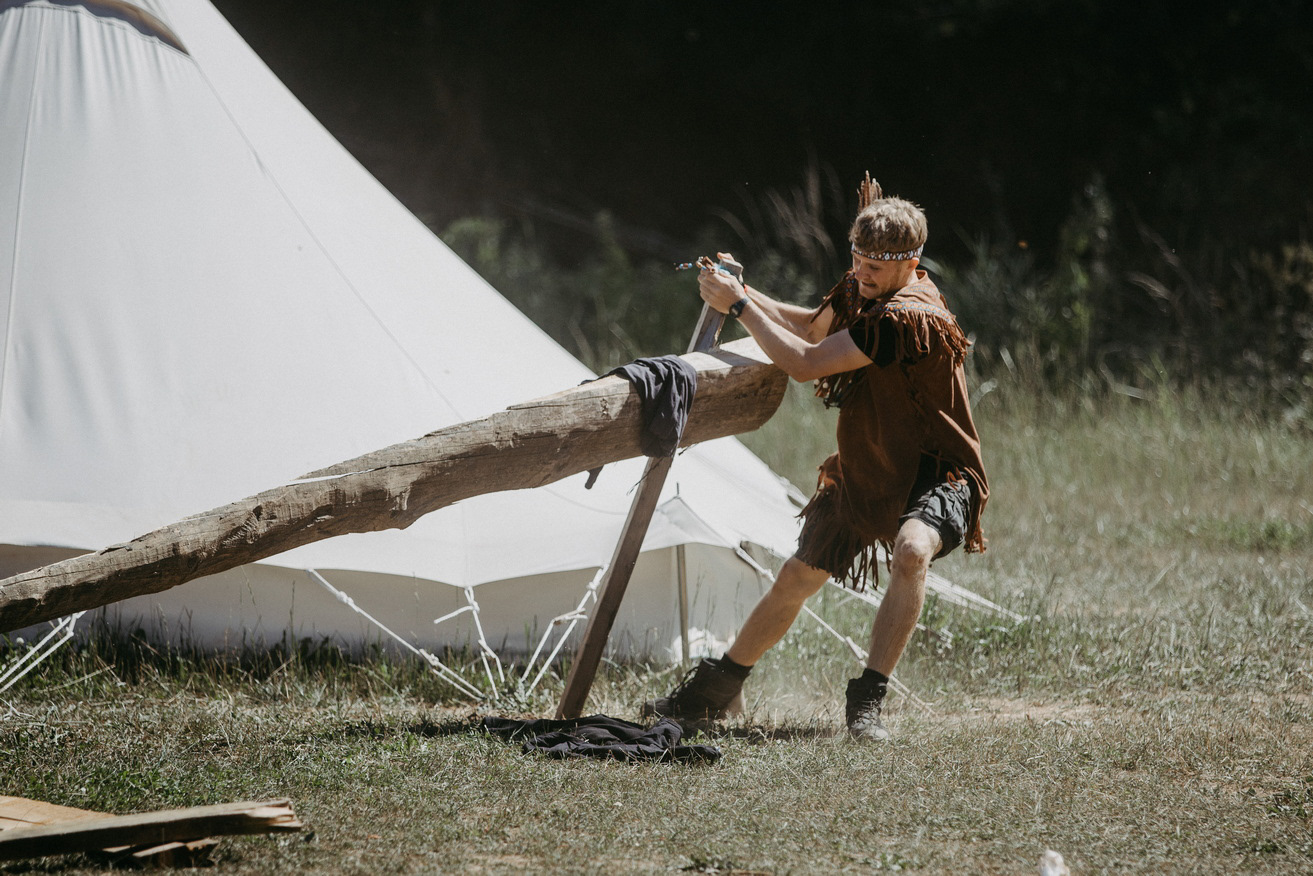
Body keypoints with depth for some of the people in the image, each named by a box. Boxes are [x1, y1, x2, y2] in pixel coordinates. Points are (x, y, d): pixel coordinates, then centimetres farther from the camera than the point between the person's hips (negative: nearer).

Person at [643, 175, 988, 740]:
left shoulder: (910, 317, -31)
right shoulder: (862, 288, -4)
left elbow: (805, 364, -29)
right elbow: (810, 326, 16)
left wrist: (738, 306, -20)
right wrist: (740, 293, 0)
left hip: (936, 476, -8)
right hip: (865, 472, 8)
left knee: (912, 550, -38)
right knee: (797, 578, 14)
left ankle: (867, 700, -33)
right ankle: (712, 692, 31)